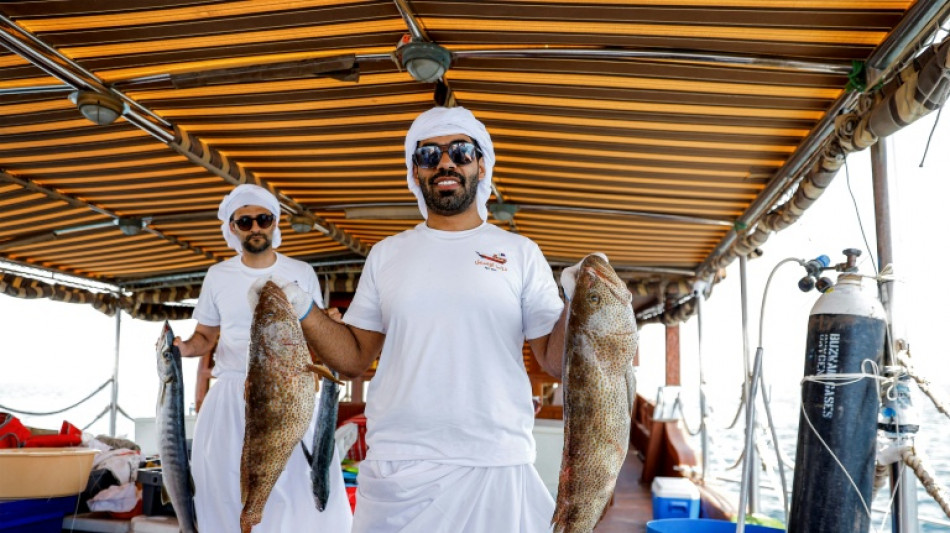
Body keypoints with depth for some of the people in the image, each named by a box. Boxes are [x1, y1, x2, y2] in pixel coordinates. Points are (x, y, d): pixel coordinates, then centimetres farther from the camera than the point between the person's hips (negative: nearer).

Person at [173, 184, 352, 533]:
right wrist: (184, 347, -8)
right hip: (232, 395, 2)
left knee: (302, 490, -8)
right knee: (225, 490, 5)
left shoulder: (302, 273, 5)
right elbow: (205, 336, 14)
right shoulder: (218, 276, 8)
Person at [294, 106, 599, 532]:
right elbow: (355, 358, 8)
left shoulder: (521, 253, 3)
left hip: (495, 468, -1)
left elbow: (556, 362, 0)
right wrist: (303, 313, -6)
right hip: (394, 466, 2)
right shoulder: (385, 254, 9)